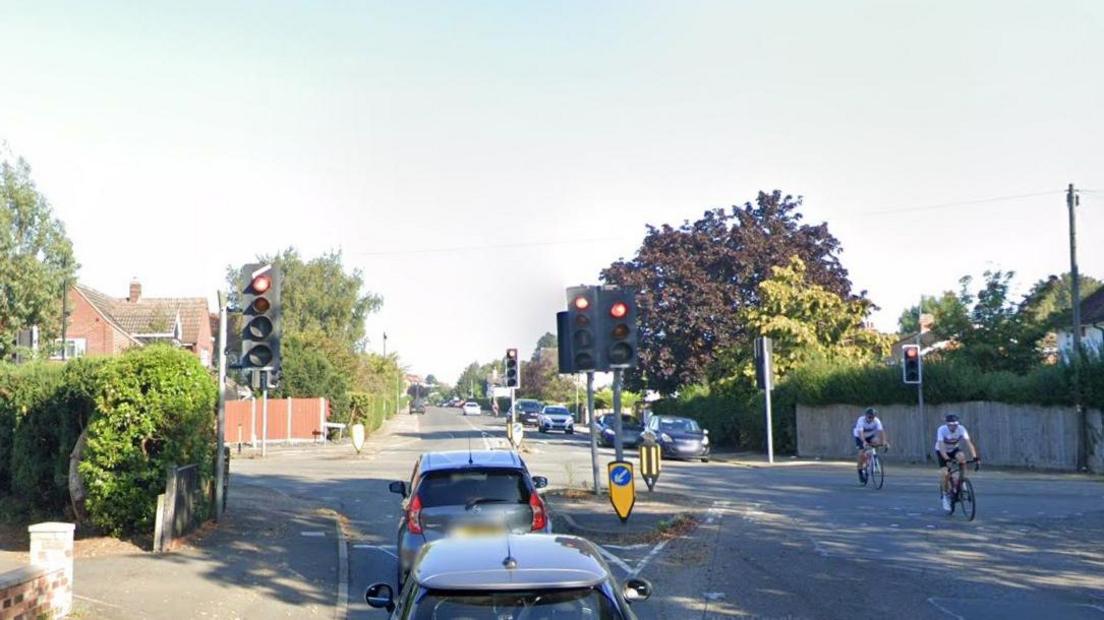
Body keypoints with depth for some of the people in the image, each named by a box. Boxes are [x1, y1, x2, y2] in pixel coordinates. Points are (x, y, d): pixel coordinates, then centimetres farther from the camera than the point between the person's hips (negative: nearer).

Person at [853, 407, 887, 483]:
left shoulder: (876, 421, -24)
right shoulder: (861, 420, -32)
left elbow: (881, 431, -35)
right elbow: (860, 432, -43)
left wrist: (883, 441, -49)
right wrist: (864, 442, -58)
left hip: (870, 436, 4)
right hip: (860, 437, -4)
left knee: (876, 441, -26)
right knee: (862, 453, -20)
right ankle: (860, 470, -3)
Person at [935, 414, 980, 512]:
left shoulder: (961, 429, -25)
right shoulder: (941, 430, -30)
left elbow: (969, 443, -32)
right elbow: (941, 446, -37)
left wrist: (975, 457, -45)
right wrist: (946, 459, -52)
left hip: (954, 449, 2)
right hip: (942, 452, -2)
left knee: (961, 456, -34)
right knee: (945, 474, -18)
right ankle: (946, 496, 3)